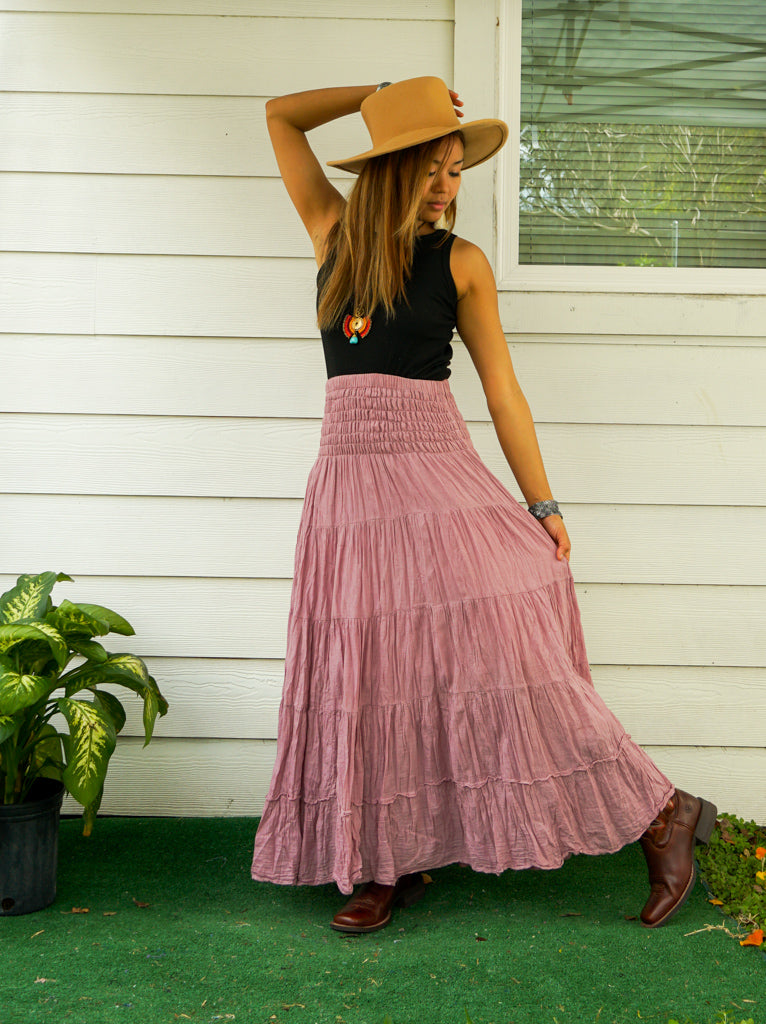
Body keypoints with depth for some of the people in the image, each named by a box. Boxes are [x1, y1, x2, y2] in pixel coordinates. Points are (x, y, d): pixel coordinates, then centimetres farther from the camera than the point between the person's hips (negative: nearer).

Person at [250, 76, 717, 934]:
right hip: (349, 478, 4)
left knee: (495, 658, -10)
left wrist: (543, 505, 0)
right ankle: (387, 864, 18)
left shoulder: (460, 262, 3)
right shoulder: (335, 233, 11)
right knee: (363, 672, 5)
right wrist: (383, 93, 10)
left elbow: (502, 390, 3)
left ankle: (662, 816, 2)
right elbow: (280, 114, 15)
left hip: (435, 473, -4)